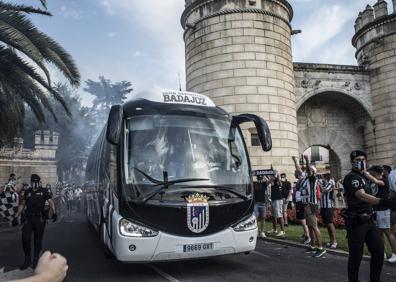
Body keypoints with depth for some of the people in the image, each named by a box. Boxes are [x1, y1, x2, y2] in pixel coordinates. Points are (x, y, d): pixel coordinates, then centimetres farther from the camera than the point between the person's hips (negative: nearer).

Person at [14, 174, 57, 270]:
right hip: (28, 219, 2)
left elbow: (51, 202, -3)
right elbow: (22, 205, 18)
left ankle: (36, 259, 21)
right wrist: (16, 216, 12)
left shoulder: (43, 191, 2)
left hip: (40, 219, -2)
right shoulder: (27, 192, 11)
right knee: (25, 239, -9)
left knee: (38, 240, 5)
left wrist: (54, 212, -17)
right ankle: (27, 260, 8)